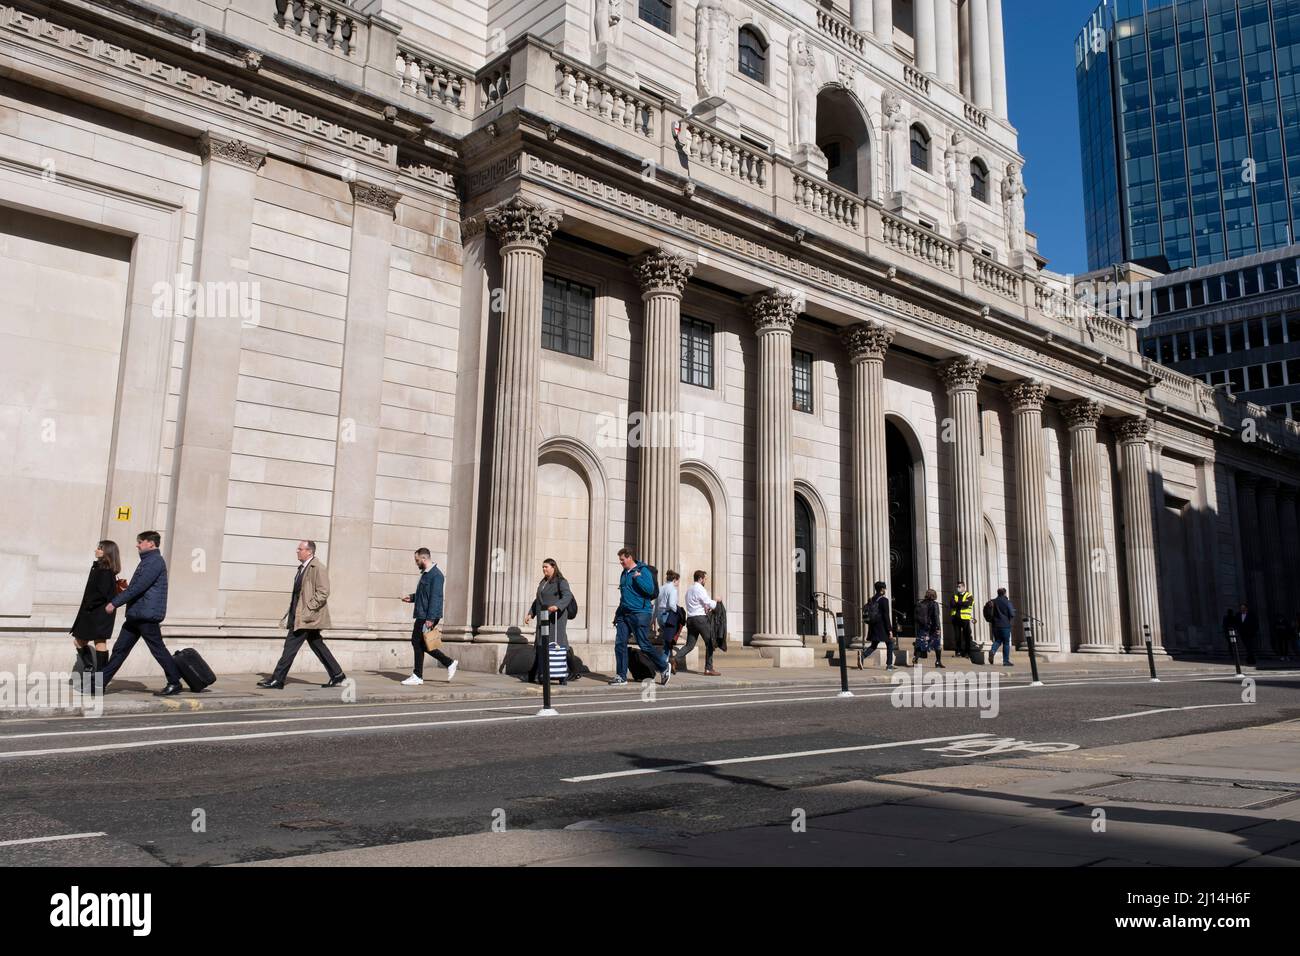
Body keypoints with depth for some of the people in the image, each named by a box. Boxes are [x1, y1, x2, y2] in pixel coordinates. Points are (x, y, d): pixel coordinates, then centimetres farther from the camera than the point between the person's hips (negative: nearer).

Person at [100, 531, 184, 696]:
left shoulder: (155, 562, -14)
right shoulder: (146, 561, 18)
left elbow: (138, 587, -21)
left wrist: (115, 603, -18)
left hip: (147, 615, -10)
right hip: (135, 615, 10)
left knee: (158, 650, -1)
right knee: (119, 649, 8)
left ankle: (175, 683, 8)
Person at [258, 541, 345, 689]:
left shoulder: (318, 568, -13)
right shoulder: (302, 567, 17)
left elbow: (323, 592, -18)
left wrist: (308, 609, -21)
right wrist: (290, 613, 16)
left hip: (307, 616, -10)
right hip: (299, 615, 10)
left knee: (291, 646, -8)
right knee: (317, 646, 12)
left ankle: (276, 680, -3)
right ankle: (338, 676, 18)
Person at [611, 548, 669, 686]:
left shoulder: (643, 571, -7)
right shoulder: (624, 574, 17)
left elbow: (650, 590, -19)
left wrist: (637, 577, -19)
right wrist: (618, 613, 18)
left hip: (640, 614, -7)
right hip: (624, 613, 7)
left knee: (644, 645, -4)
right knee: (619, 643, 0)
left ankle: (664, 667, 15)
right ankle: (622, 676, 6)